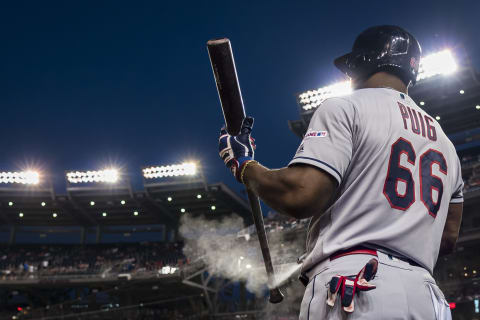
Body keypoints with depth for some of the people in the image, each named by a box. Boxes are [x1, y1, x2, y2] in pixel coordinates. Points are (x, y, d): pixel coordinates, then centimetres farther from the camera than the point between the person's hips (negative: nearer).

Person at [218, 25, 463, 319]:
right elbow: (448, 239, 22)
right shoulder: (445, 143, 21)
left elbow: (300, 197, -14)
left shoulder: (346, 107, 0)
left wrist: (245, 167, 4)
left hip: (351, 291, -7)